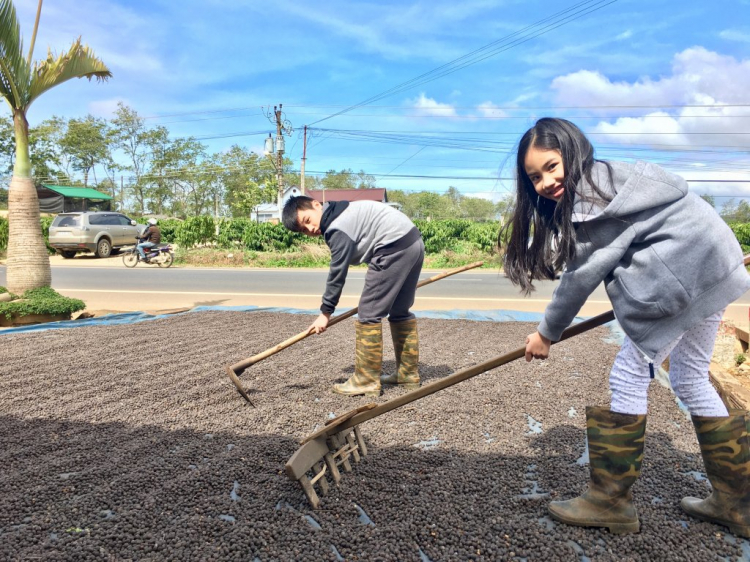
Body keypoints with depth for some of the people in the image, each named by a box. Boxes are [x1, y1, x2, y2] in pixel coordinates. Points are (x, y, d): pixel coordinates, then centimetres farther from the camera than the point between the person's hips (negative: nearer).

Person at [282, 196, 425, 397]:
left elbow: (337, 273, -9)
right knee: (401, 311, 18)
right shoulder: (343, 212, 18)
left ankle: (366, 381, 2)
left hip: (395, 248, -11)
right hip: (413, 241, 11)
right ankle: (408, 373, 26)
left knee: (369, 314, -4)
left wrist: (325, 312, 0)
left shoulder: (338, 228, -12)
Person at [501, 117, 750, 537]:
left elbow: (582, 276, -14)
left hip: (683, 274, -10)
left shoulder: (592, 195, -16)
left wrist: (547, 333, -4)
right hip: (713, 266, 10)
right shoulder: (606, 178, 13)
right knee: (691, 380, 16)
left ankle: (611, 501, 5)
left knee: (629, 375, -5)